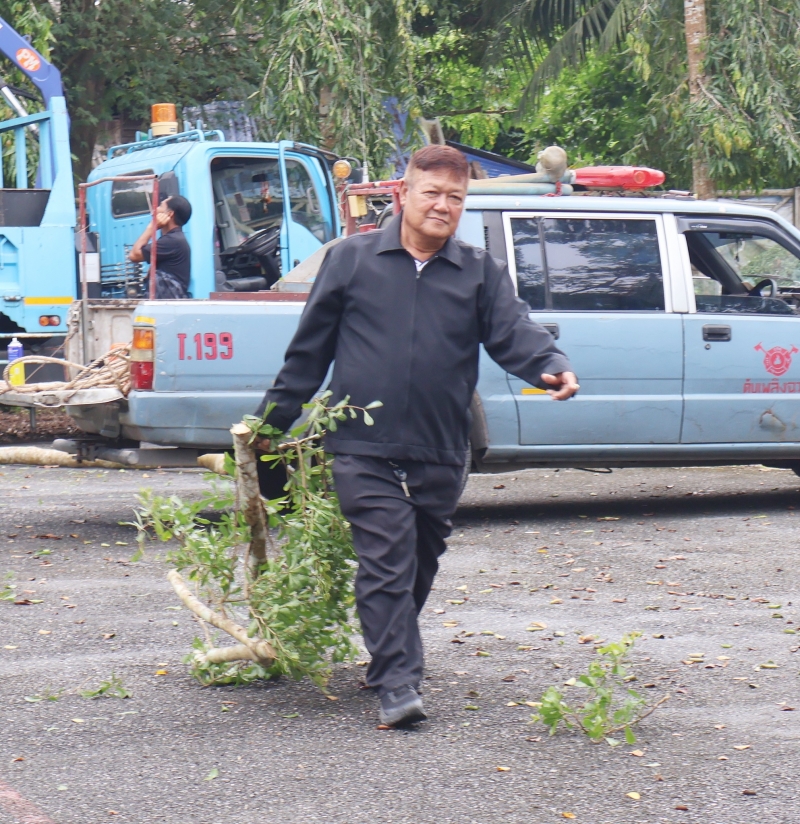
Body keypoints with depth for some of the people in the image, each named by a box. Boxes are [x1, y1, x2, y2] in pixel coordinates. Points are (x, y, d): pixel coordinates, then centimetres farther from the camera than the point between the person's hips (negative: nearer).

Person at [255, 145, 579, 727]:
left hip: (440, 454, 3)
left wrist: (553, 368, -25)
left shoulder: (481, 274, 9)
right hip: (364, 448, -3)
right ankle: (397, 683, -12)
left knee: (420, 565, 14)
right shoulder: (353, 260, 5)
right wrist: (274, 418, 12)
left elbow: (514, 332, -4)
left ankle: (392, 657, 33)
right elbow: (310, 348, 10)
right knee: (388, 561, -12)